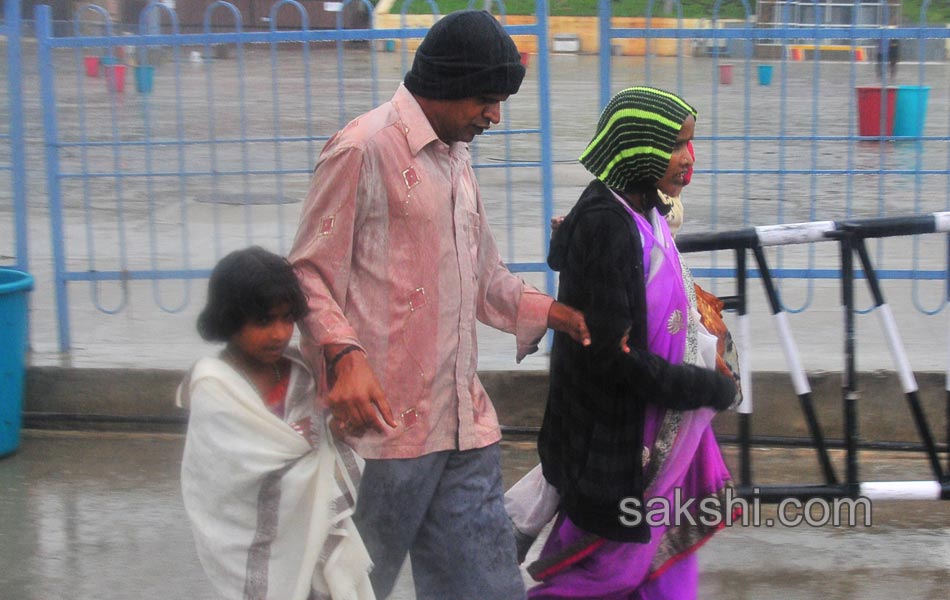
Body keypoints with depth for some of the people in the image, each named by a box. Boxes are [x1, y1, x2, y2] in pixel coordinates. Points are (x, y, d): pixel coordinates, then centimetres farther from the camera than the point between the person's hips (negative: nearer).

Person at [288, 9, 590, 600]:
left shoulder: (457, 157, 19)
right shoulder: (364, 148, -8)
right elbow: (311, 275, -9)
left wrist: (550, 311, 9)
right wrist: (344, 356, -25)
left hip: (464, 424, 8)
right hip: (386, 420, -8)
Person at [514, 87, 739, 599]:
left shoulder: (643, 213, 6)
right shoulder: (604, 226, -22)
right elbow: (614, 355, -24)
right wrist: (713, 388, -16)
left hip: (656, 431, 9)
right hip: (614, 438, -9)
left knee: (661, 554, 15)